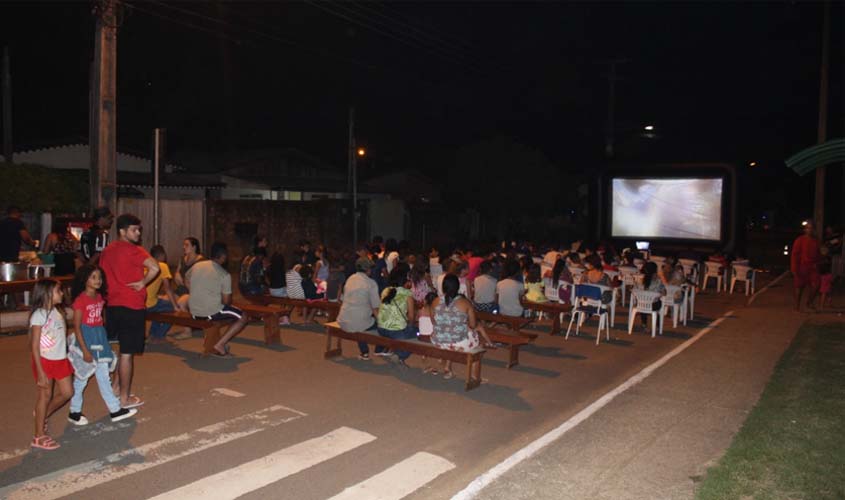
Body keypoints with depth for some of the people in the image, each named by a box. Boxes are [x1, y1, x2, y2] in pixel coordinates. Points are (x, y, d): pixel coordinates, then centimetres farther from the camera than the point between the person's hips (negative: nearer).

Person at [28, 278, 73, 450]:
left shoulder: (57, 312, 4)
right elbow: (34, 346, -16)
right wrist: (40, 372, -17)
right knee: (45, 395, 5)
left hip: (60, 359, 7)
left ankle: (42, 415, 38)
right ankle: (39, 436, 20)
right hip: (45, 360, -7)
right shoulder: (39, 315, -17)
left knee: (67, 392, 12)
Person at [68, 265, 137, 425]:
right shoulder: (80, 299, -16)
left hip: (99, 338, 6)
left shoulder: (99, 297, 4)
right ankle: (74, 413, 23)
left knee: (103, 376, 10)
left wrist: (103, 342, 14)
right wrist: (85, 350, -18)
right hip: (85, 339, -6)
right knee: (82, 377, 6)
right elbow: (77, 327, -16)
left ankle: (115, 410, 14)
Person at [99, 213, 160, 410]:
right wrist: (143, 282, -13)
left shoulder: (107, 251, 10)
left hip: (112, 305, 8)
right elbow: (155, 267, -29)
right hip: (131, 307, -8)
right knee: (127, 353, 0)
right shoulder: (133, 250, -14)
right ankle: (125, 398, 9)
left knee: (119, 350, 21)